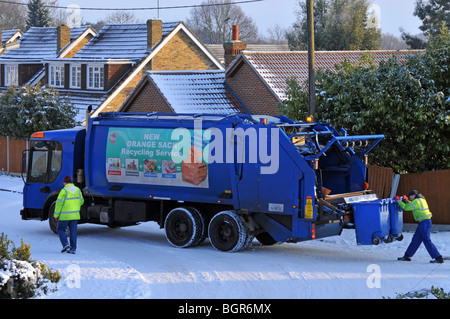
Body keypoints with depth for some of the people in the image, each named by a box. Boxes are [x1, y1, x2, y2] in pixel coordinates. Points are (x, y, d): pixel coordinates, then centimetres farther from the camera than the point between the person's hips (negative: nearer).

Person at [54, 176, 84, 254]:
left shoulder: (64, 191, -13)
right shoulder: (77, 190, 3)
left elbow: (59, 203, -13)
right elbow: (81, 201, 13)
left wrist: (56, 215, -6)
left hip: (65, 216, -5)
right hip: (75, 215, 5)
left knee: (60, 229, 11)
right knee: (73, 231, 8)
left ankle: (65, 244, -4)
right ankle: (73, 249, 6)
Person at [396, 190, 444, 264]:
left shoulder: (416, 201, -11)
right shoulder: (420, 199, 19)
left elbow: (406, 208, -9)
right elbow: (411, 206, 33)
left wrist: (398, 201, 1)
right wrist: (406, 200, 23)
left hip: (424, 222, -10)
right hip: (424, 222, 10)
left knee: (427, 241, -10)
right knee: (416, 239, 13)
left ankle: (438, 258, -11)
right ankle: (407, 256, 19)